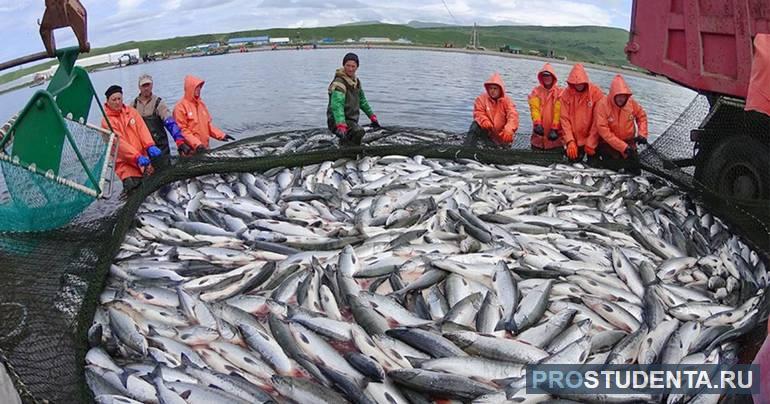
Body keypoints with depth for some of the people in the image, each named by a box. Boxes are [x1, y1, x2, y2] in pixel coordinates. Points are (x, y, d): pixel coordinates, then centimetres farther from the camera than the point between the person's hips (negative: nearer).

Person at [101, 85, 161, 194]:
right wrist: (137, 157, -28)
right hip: (125, 162, -5)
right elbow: (119, 142, -15)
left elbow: (142, 129, -1)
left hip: (142, 157, 5)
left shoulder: (132, 112, 11)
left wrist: (150, 146, -21)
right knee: (133, 186, -20)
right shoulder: (107, 121, -4)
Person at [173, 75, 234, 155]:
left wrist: (221, 135, 7)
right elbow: (182, 130, -14)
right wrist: (197, 144, -22)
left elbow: (208, 124, 17)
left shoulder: (201, 103, 12)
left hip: (204, 148, 7)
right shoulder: (181, 107, -9)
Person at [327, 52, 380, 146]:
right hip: (338, 121, -9)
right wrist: (341, 126, -46)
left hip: (351, 121, 9)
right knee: (359, 131, -34)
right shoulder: (339, 83, -19)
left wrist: (372, 116, 23)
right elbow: (337, 105, -33)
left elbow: (362, 101, 23)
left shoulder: (356, 81, 9)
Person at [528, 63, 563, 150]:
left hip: (553, 134, -1)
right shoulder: (536, 91, 5)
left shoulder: (559, 92, 0)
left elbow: (558, 111, -8)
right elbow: (534, 108, -7)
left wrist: (555, 128, -18)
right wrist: (537, 124, -21)